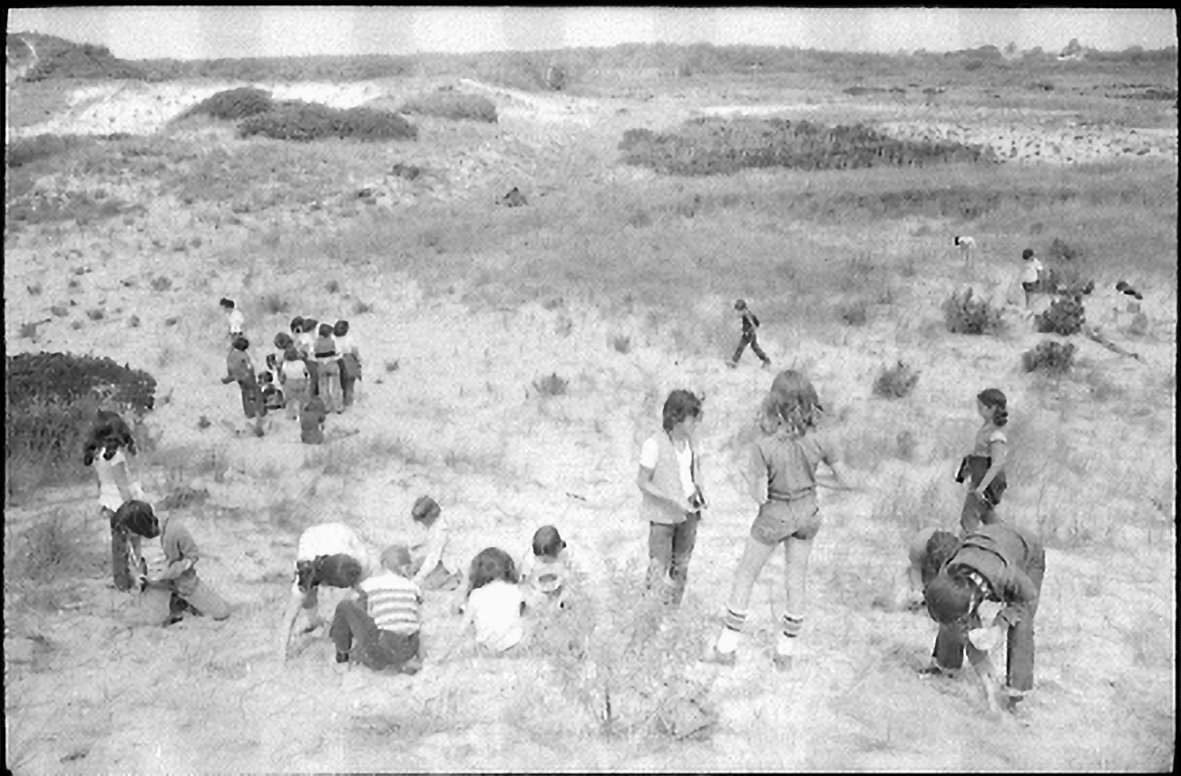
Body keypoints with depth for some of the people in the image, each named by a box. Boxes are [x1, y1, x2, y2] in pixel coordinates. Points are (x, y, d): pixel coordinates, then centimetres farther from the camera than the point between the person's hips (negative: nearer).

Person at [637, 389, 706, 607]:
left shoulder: (690, 441, -4)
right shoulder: (654, 445, -22)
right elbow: (642, 482, -16)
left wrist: (699, 492, -7)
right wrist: (675, 500, -22)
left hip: (688, 514, 5)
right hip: (663, 515, -5)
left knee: (681, 567, 16)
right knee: (658, 568, 3)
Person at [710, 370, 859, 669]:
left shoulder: (763, 446, -31)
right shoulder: (820, 441, -21)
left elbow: (760, 497, -25)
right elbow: (846, 482, -12)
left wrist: (750, 479, -4)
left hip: (774, 518, -3)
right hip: (806, 513, 3)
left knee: (745, 576, 19)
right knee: (795, 582, 20)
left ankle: (727, 647, 26)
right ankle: (786, 651, 33)